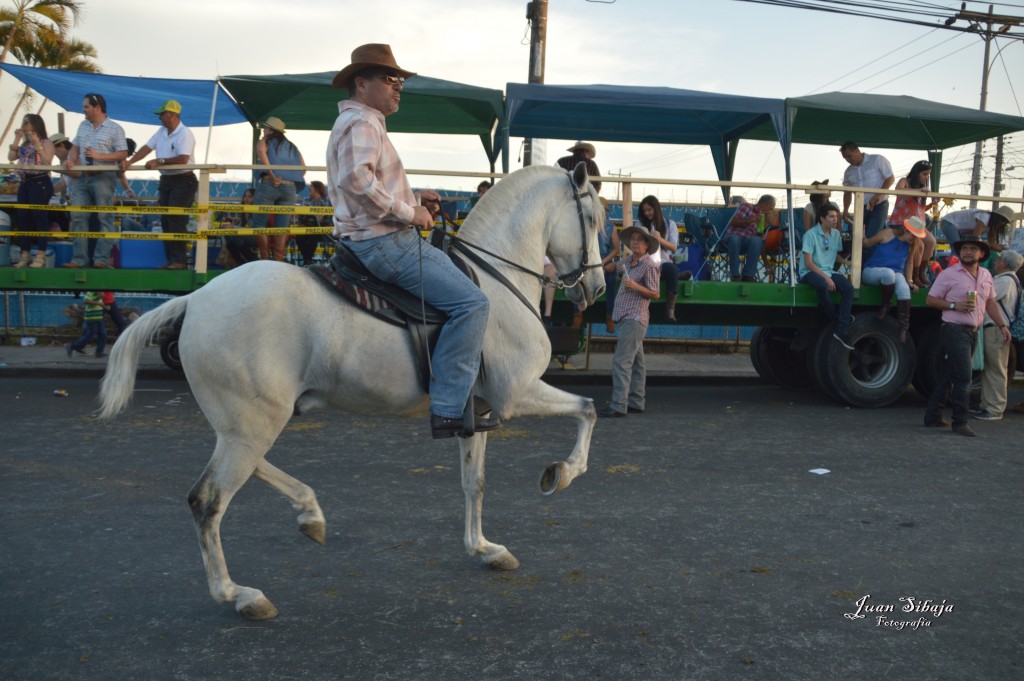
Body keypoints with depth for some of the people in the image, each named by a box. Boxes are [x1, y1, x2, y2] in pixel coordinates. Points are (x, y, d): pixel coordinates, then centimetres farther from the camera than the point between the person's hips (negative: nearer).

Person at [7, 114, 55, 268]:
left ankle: (40, 256, -8)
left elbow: (47, 161, -16)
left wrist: (37, 144, -17)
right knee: (23, 219, 6)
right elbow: (11, 157, 8)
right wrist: (17, 139, 6)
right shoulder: (23, 145, 19)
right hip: (24, 183, 8)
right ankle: (25, 256, 10)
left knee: (39, 218, -9)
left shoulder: (46, 143, -2)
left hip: (40, 183, -8)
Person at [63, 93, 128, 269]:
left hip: (103, 177, -6)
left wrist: (99, 156, -16)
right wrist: (70, 160, -2)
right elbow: (75, 147, 18)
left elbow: (123, 154, -8)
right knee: (78, 216, 2)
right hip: (83, 177, 6)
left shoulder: (115, 129, -3)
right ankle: (79, 258, 7)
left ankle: (102, 259, -2)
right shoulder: (83, 126, 16)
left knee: (105, 218, -4)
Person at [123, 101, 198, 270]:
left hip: (183, 181, -9)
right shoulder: (161, 131, 12)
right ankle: (171, 259, 13)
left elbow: (182, 159, -23)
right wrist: (129, 162, -5)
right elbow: (147, 148, 7)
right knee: (166, 221, 8)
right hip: (166, 180, 9)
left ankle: (179, 260, -8)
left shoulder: (185, 134, -14)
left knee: (176, 221, -12)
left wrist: (159, 161, -20)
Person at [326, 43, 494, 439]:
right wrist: (407, 212, -21)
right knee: (471, 302, -18)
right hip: (382, 243, -12)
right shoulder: (362, 123, -12)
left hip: (375, 240, 12)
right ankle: (448, 410, -19)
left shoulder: (362, 123, 23)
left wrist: (412, 197, 16)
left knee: (459, 273, 23)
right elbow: (356, 180, -29)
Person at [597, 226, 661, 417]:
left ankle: (618, 405, -17)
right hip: (625, 318, 9)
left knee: (622, 361, -15)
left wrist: (636, 287, -23)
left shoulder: (649, 266, -10)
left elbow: (655, 294, -12)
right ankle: (636, 403, 17)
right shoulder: (628, 262, 14)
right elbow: (615, 265, 36)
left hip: (634, 320, -9)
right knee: (636, 362, 12)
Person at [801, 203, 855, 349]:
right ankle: (836, 317, -15)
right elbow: (808, 262, -15)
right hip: (810, 272, -6)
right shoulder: (811, 234, -10)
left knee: (848, 288, -23)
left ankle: (841, 331, -25)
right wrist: (825, 277, -22)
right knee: (823, 285, -40)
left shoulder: (836, 234, 9)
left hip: (829, 271, 6)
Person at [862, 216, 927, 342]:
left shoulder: (912, 243, 3)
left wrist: (909, 281, 2)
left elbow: (909, 262, 11)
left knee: (904, 289, -31)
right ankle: (885, 305, -16)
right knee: (889, 273, -40)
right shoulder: (888, 234, -10)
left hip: (895, 274, 4)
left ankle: (903, 327, -29)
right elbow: (867, 243, -2)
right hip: (871, 271, -4)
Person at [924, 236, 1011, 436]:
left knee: (947, 376, 11)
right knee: (963, 377, -11)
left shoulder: (986, 275, 13)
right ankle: (960, 422, -3)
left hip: (973, 332, 6)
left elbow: (991, 303, 19)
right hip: (954, 330, -6)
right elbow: (931, 300, -4)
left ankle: (933, 417, 17)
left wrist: (1002, 325, 11)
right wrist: (955, 305, -16)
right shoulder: (948, 274, -5)